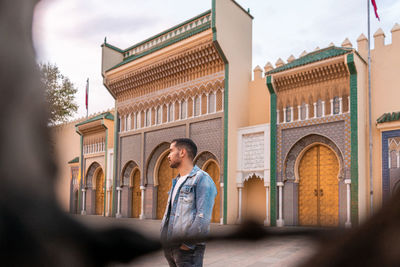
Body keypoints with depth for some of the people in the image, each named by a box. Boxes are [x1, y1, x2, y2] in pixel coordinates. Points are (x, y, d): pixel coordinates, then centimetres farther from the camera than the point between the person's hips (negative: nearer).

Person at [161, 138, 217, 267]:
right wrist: (163, 237, 10)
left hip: (188, 248, -8)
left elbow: (203, 218, -17)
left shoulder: (202, 179, -8)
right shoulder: (176, 181, 20)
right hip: (170, 246, 8)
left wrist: (188, 244, -18)